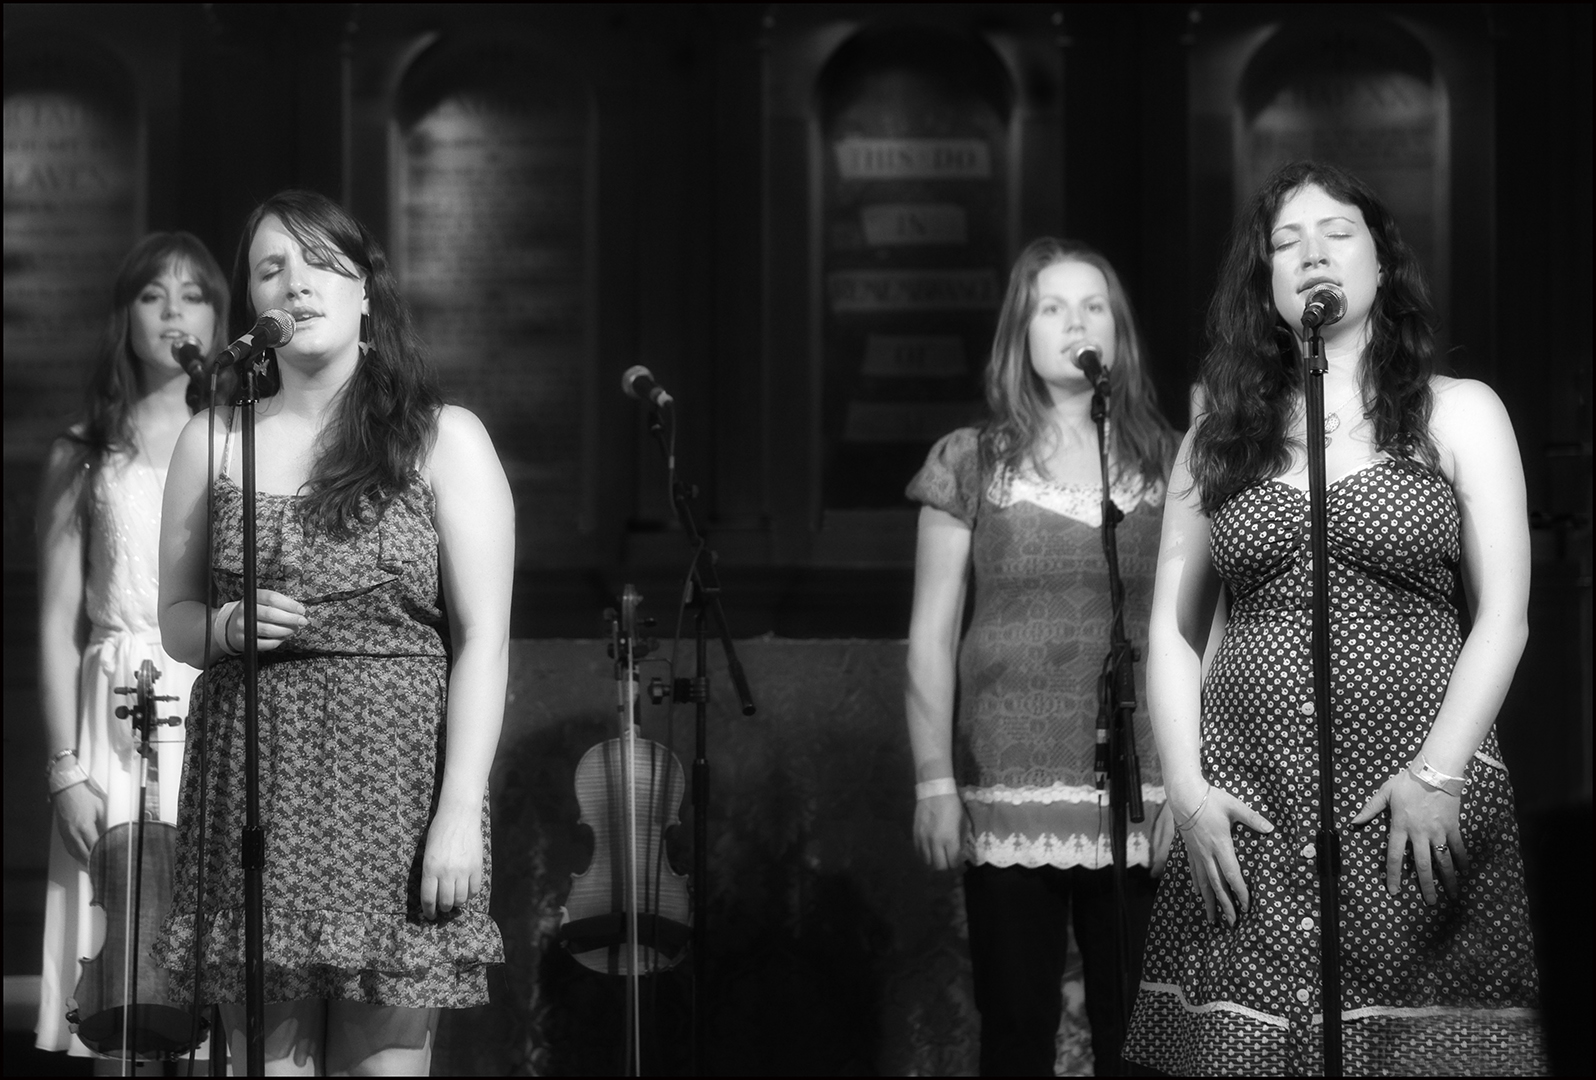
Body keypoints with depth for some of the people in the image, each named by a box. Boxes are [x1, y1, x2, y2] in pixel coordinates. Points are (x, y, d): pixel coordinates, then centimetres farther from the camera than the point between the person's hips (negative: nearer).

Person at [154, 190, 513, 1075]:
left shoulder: (444, 439, 2)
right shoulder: (213, 441, 11)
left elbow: (482, 638, -2)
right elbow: (173, 619, 17)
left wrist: (460, 810, -11)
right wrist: (226, 627, -6)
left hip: (395, 772, -2)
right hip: (251, 784, 2)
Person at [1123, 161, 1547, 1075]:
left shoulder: (1458, 414, 8)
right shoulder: (1218, 440, 14)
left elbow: (1503, 615, 1)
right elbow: (1174, 631, 12)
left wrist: (1439, 772, -10)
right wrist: (1188, 789, -1)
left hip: (1416, 804, -2)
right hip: (1247, 809, 2)